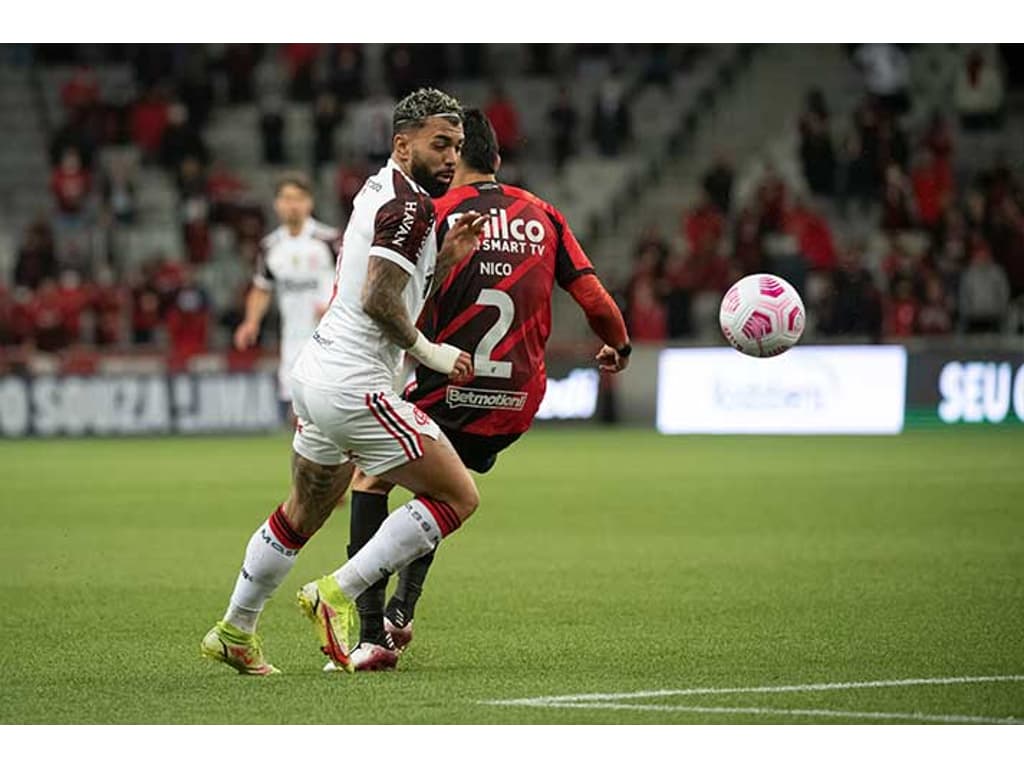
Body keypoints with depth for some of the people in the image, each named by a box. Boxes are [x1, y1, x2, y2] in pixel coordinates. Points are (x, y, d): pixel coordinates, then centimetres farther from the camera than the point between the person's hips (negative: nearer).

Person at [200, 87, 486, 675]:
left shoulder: (380, 192, 15)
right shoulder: (410, 206, -15)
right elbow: (379, 300, -24)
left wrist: (447, 257, 7)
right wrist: (430, 352, -13)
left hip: (316, 375, 10)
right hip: (355, 385, -10)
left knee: (303, 515, 26)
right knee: (459, 495, -4)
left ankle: (234, 632, 36)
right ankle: (336, 594, -6)